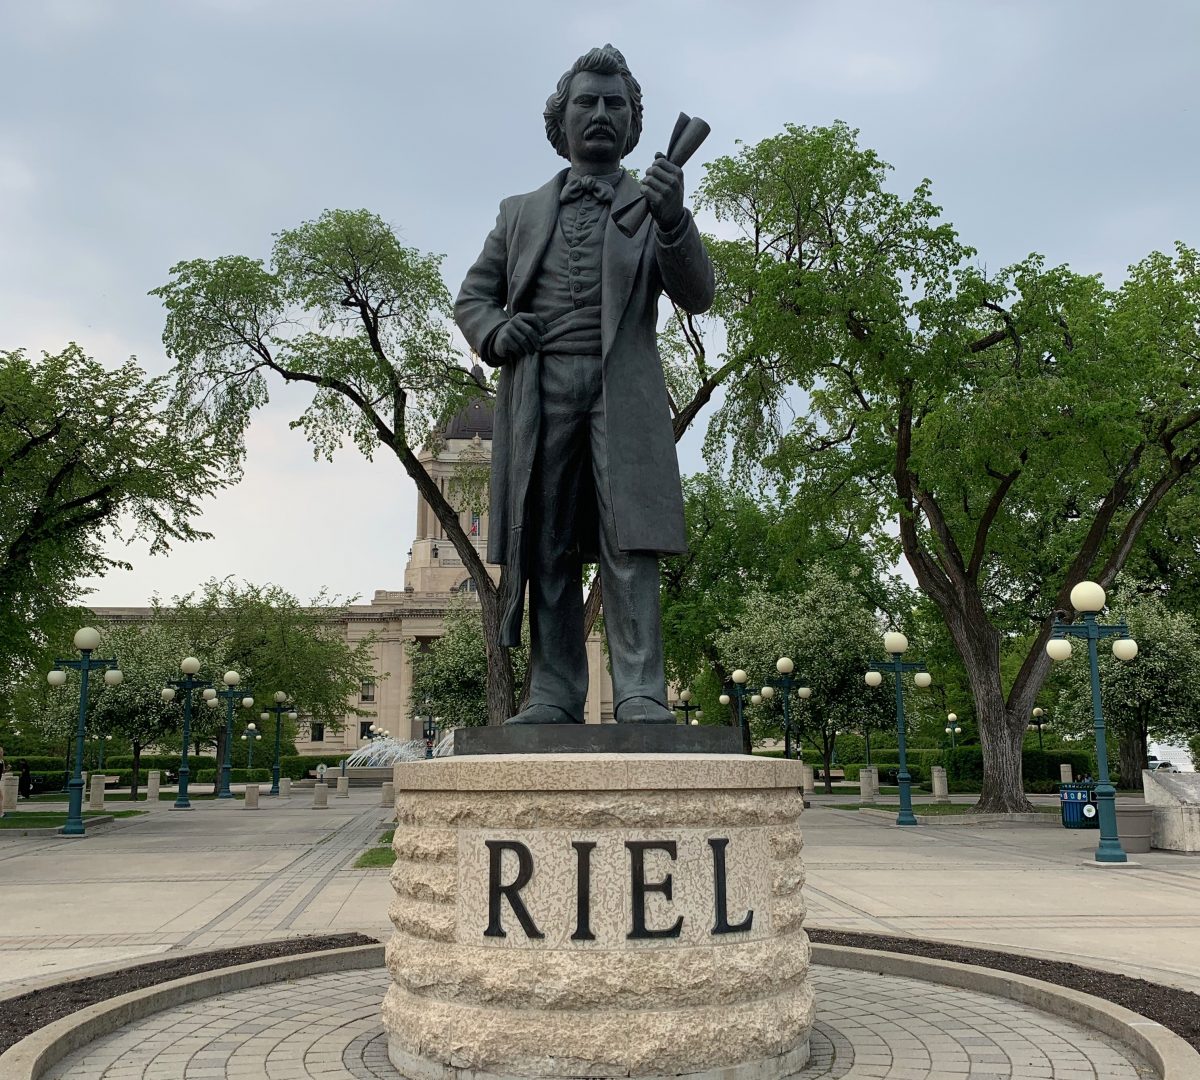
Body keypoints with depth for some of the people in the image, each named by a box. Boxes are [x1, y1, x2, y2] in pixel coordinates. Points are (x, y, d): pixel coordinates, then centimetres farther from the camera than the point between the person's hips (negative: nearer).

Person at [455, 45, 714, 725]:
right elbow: (473, 296, 22)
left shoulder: (653, 205, 18)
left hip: (622, 385, -2)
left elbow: (697, 296, 3)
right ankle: (555, 696, 0)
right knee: (545, 548, -2)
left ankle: (640, 696, -12)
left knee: (629, 542, -11)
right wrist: (496, 333, -2)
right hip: (538, 388, 2)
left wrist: (673, 220, -15)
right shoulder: (521, 211, 24)